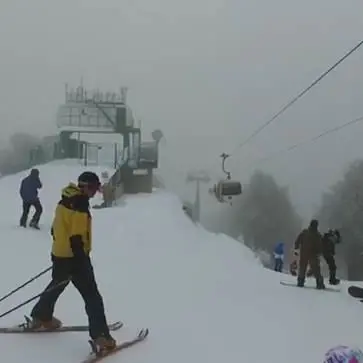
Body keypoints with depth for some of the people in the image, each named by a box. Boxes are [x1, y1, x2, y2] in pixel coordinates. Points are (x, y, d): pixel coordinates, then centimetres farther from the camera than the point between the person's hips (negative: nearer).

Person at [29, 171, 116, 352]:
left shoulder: (64, 201, 7)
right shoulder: (79, 206, -22)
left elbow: (55, 228, 16)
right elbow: (76, 238, -25)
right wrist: (82, 263, -22)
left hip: (58, 254, 9)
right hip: (74, 257, -9)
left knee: (56, 286, 30)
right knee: (92, 297, -5)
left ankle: (41, 316, 45)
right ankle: (100, 335, -7)